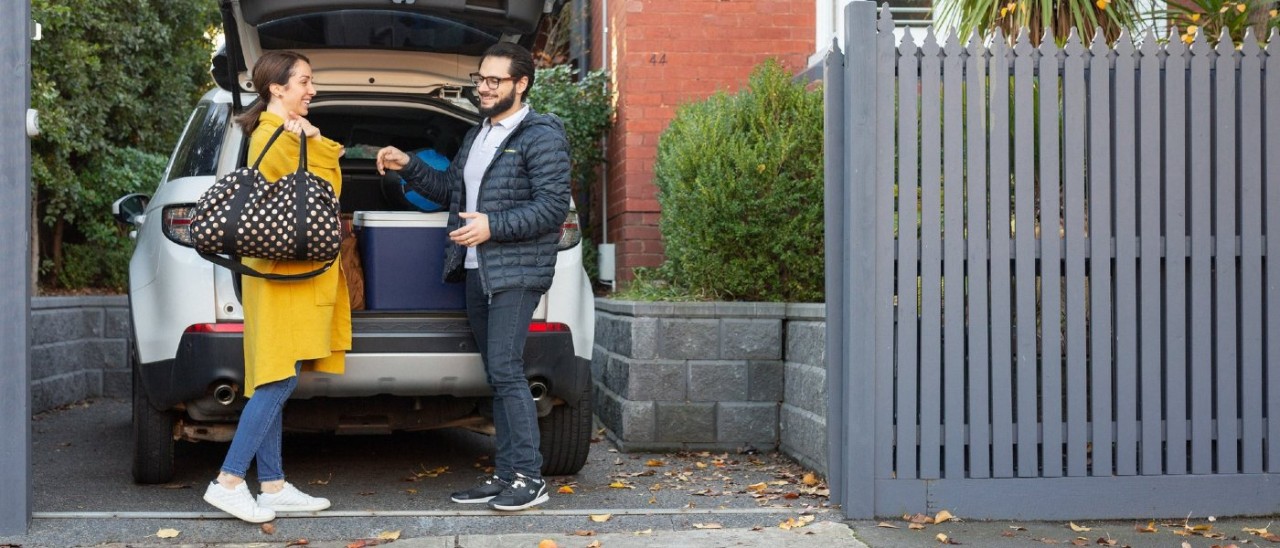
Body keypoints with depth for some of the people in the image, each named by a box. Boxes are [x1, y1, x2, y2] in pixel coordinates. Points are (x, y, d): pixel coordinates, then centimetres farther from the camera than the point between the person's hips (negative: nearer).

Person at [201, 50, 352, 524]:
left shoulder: (284, 133, 19)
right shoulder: (273, 137, -12)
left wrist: (312, 141, -2)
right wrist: (313, 142, -6)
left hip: (295, 276, 10)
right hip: (284, 276, -10)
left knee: (273, 384, 8)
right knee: (277, 383, -10)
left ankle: (273, 485, 11)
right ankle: (229, 482, -7)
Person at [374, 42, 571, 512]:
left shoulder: (541, 136, -7)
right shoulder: (476, 137, 19)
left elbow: (552, 207, -14)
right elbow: (450, 189, 27)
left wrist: (493, 225, -19)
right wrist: (408, 167, 14)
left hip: (516, 273, -8)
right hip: (476, 270, 8)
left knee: (505, 369, -15)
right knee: (497, 375, 9)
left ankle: (529, 478, -9)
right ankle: (505, 475, 14)